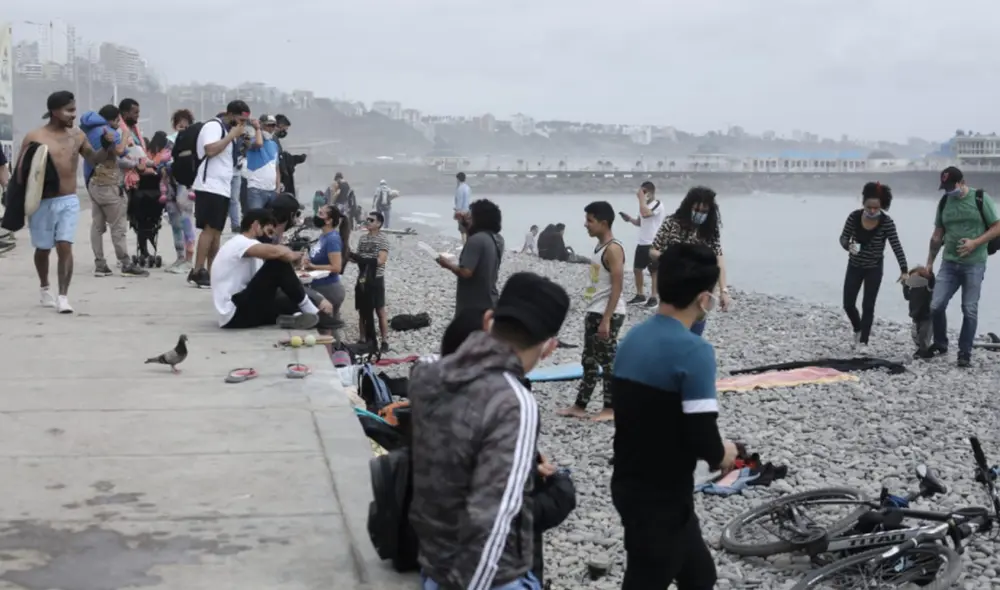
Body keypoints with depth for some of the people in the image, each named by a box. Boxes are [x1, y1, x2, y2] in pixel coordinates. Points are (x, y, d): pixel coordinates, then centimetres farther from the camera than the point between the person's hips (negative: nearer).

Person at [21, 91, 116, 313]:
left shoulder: (77, 136, 5)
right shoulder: (34, 137, -7)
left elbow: (94, 159, 15)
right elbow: (22, 171, -5)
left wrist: (107, 146, -3)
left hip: (69, 201, 2)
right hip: (43, 202, -2)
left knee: (65, 247, -10)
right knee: (43, 249, 14)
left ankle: (63, 296, -9)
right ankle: (44, 288, 37)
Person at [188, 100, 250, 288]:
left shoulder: (227, 131, 21)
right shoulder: (213, 126, -8)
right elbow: (211, 150, -23)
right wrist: (232, 135, -16)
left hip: (223, 188, 10)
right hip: (209, 187, -10)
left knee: (216, 231, 8)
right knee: (209, 229, -15)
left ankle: (210, 271, 11)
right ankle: (197, 272, -16)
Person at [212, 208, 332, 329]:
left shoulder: (244, 244, 22)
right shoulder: (240, 243, -9)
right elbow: (276, 252, -30)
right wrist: (293, 256, -5)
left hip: (242, 307, 10)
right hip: (234, 314, -10)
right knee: (278, 263, -17)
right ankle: (311, 311, -11)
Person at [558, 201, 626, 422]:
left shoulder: (613, 249, -16)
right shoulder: (600, 246, 12)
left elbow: (617, 287, -20)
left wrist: (606, 319, -23)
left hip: (608, 313, -10)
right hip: (594, 312, 10)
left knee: (607, 360, -2)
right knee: (589, 361, 13)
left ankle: (611, 408, 6)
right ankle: (580, 406, 19)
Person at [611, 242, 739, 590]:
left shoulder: (633, 338, 4)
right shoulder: (693, 351, -21)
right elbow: (703, 440, -25)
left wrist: (710, 452, 13)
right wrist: (723, 455, -3)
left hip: (630, 484, 8)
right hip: (661, 495, -8)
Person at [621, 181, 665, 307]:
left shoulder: (658, 205, -13)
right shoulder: (645, 205, 15)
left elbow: (645, 214, -30)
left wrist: (641, 198, -21)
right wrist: (629, 218, 4)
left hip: (653, 244, -9)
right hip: (641, 243, 9)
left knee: (654, 271, -1)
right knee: (637, 269, 11)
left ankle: (653, 298, 4)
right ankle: (640, 295, 22)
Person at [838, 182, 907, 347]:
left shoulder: (887, 222, -21)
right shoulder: (854, 217, -15)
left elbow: (896, 246, -22)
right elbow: (843, 237, -8)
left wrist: (904, 270, -30)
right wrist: (848, 246, -32)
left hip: (874, 269, -2)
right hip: (854, 267, 2)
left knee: (868, 306, -4)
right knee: (848, 304, 5)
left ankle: (863, 342, 5)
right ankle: (858, 329, 35)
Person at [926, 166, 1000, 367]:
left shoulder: (981, 199, -5)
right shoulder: (944, 202, 8)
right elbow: (937, 236, 14)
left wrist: (975, 243, -18)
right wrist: (929, 263, 14)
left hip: (974, 264, -4)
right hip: (949, 263, 4)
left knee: (970, 310, 0)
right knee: (936, 306, -3)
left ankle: (965, 353, 10)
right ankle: (940, 344, 17)